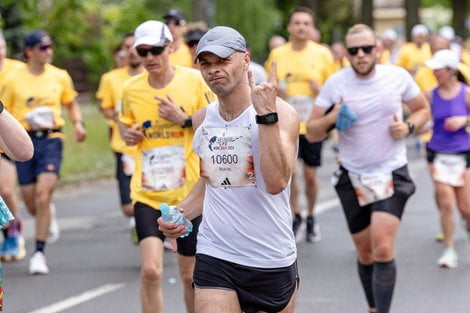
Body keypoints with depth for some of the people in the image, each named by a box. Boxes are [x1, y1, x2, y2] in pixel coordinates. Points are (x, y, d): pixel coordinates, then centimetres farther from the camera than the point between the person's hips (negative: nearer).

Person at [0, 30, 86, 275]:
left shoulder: (60, 77, 4)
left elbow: (71, 104, 19)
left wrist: (78, 123, 1)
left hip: (51, 139, 0)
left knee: (43, 194, -16)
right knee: (31, 203, 6)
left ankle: (39, 253, -8)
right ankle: (48, 215, 45)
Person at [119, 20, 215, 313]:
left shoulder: (194, 80, -5)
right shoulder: (132, 89, 2)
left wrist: (184, 119, -17)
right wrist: (127, 133, -3)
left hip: (189, 193, -1)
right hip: (147, 193, 1)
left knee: (191, 275, 9)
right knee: (151, 270, -16)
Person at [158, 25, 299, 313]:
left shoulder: (281, 114, -11)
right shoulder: (203, 119, 7)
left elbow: (276, 183, -26)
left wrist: (266, 115, -28)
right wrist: (180, 213, 5)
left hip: (272, 264, -3)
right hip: (214, 260, 3)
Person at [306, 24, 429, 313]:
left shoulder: (398, 77, -7)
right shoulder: (335, 84, -7)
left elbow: (423, 109, 10)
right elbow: (312, 133, -4)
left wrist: (409, 126, -12)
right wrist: (331, 119, -25)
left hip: (392, 175, -1)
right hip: (353, 178, 2)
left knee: (383, 250, -16)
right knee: (365, 253, 11)